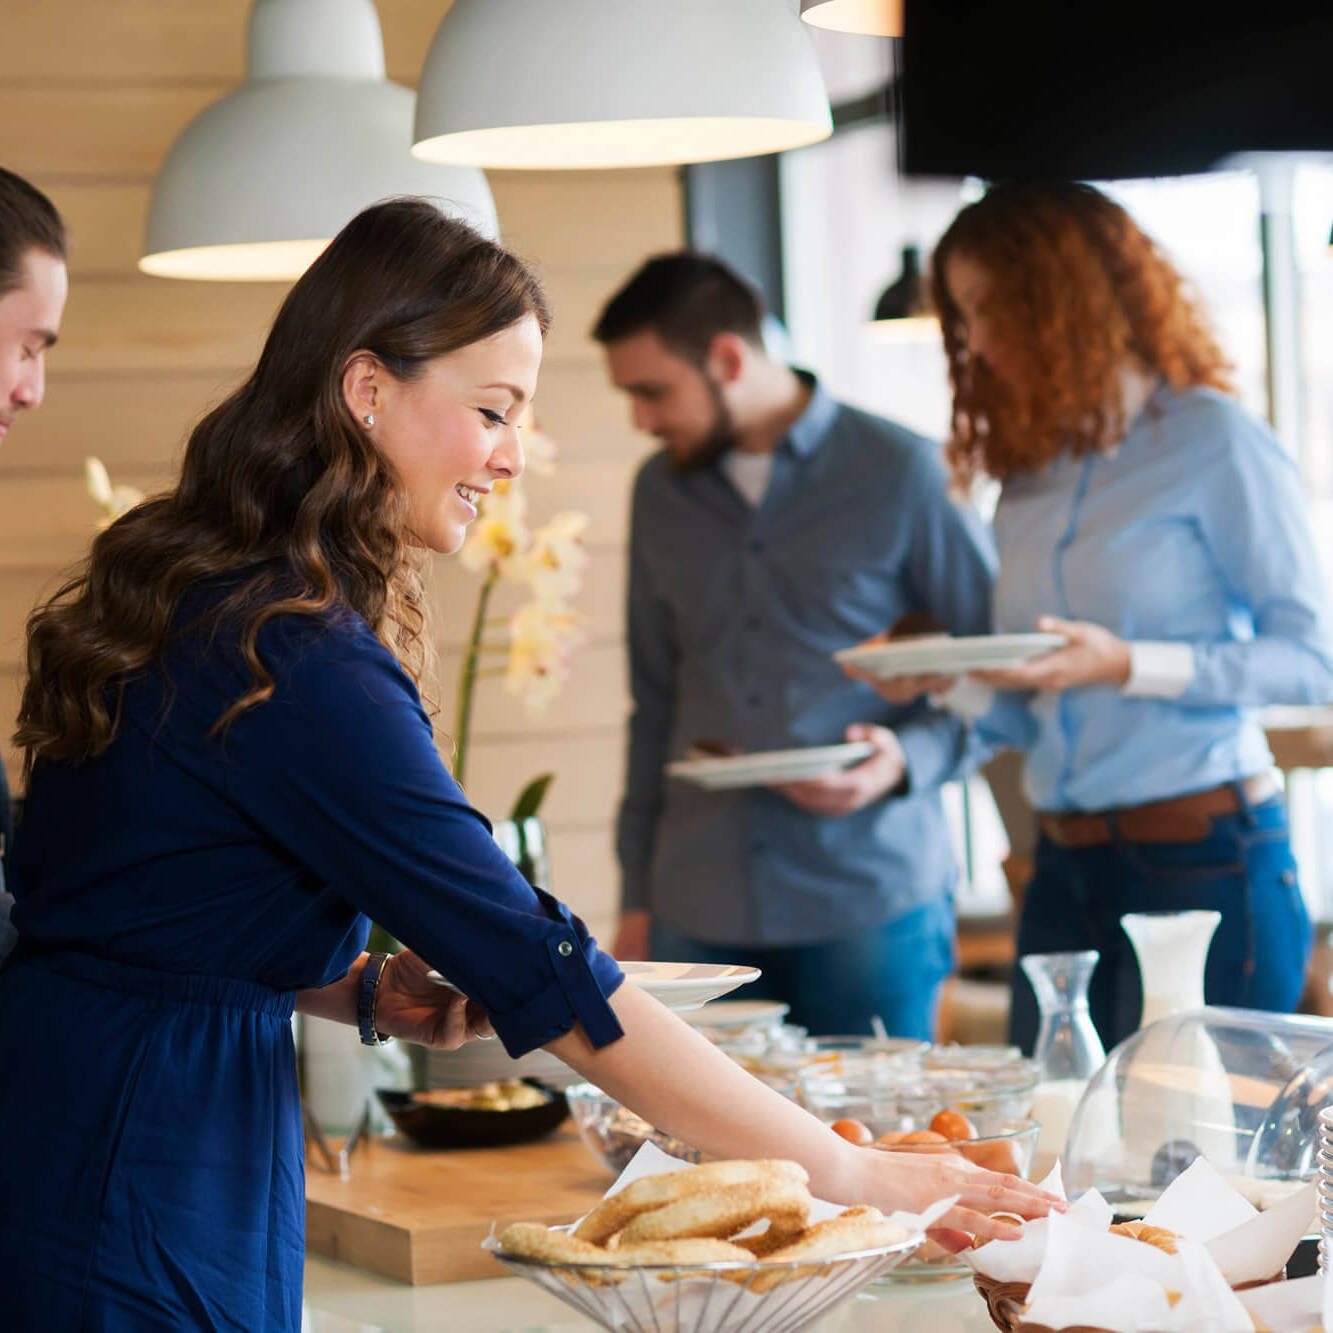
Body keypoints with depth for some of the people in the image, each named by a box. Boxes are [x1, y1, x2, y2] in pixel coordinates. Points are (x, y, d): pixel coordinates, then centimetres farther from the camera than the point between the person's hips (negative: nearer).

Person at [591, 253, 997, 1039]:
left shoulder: (900, 473, -1)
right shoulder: (661, 493, 13)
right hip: (702, 910, 4)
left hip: (872, 896, -4)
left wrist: (908, 760, -16)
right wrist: (637, 897, 14)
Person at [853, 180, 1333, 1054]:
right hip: (1067, 874, 6)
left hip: (1207, 862, -6)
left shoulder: (1213, 443, -3)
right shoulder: (1031, 475, 15)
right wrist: (950, 682, -3)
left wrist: (1128, 665, -17)